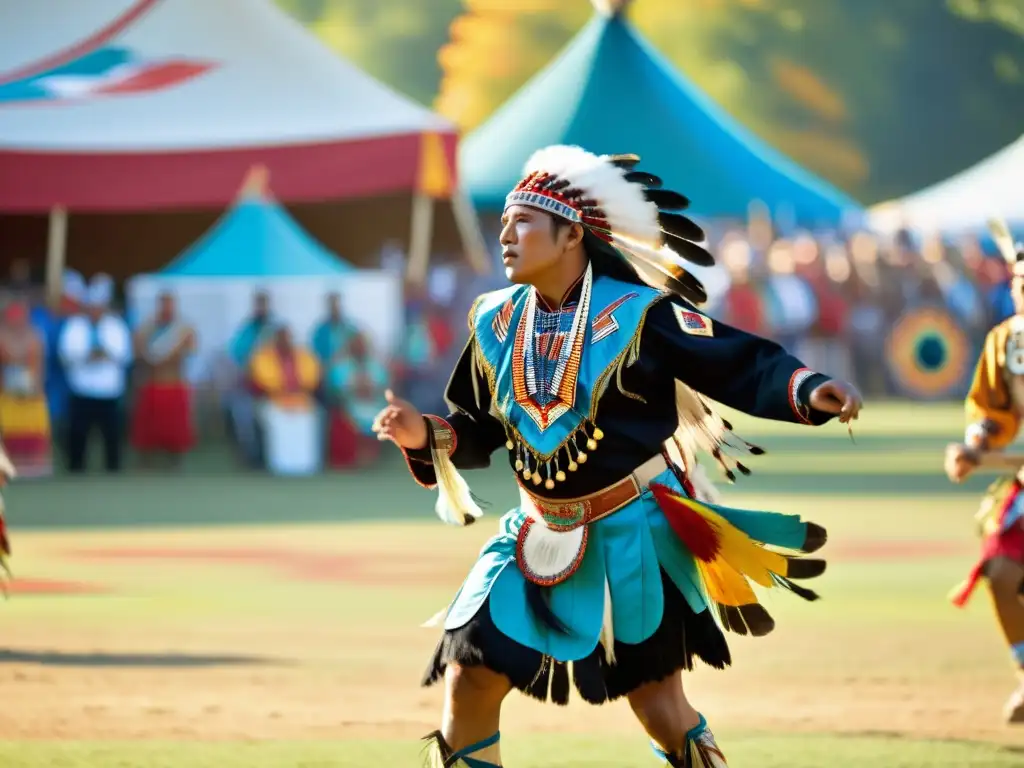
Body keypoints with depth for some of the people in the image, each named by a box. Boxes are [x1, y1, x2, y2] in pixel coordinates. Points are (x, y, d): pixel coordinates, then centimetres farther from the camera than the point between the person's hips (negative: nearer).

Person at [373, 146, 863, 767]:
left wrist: (807, 392, -33)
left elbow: (743, 365, -16)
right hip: (542, 540, 5)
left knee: (658, 705, 0)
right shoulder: (496, 322, 2)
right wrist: (427, 436, -9)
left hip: (636, 534, -5)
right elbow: (480, 430, 11)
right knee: (469, 677, -3)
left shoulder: (636, 314, -13)